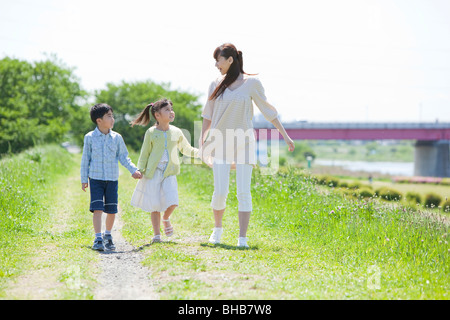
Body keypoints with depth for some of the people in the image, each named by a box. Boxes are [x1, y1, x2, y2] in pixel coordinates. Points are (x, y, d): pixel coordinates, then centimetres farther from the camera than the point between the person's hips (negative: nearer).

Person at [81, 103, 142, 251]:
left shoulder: (117, 137, 4)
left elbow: (123, 157, 9)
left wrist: (134, 170, -6)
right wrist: (84, 179, 5)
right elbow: (85, 159, 5)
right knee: (97, 209, -11)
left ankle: (108, 236, 26)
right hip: (96, 178, -2)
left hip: (112, 179, 2)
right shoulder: (90, 137, -1)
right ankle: (98, 239, -8)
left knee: (111, 210, 5)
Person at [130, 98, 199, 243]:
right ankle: (157, 234, 12)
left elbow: (187, 149, 18)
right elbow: (144, 154, 5)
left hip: (170, 173, 2)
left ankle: (166, 219, 19)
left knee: (172, 202, -14)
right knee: (155, 205, -2)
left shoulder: (176, 132, 7)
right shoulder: (151, 133, -1)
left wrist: (201, 152, 3)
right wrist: (140, 171, -2)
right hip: (153, 172, -2)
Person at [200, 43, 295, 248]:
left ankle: (242, 239, -3)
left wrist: (285, 136, 5)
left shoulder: (252, 83, -2)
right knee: (220, 192, -5)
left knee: (244, 192, -6)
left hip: (243, 142, -2)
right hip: (220, 143, 2)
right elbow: (208, 116, 13)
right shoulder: (216, 85, 5)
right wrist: (202, 143, 12)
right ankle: (217, 229, 21)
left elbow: (267, 110, 4)